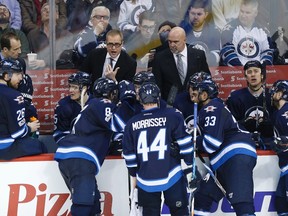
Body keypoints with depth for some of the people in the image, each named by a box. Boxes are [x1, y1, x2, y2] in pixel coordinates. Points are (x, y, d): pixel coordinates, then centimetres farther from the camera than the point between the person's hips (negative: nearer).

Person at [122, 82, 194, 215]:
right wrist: (190, 165, 6)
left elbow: (129, 155, 8)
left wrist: (134, 175, 21)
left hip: (146, 181, 2)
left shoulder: (132, 124, 3)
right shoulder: (172, 116, -5)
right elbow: (185, 144, -6)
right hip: (171, 177, -2)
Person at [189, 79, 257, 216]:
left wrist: (194, 142, 1)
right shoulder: (207, 111, 26)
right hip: (224, 162, 11)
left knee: (242, 204, -20)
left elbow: (211, 142, -15)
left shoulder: (212, 109, -7)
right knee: (201, 198, 13)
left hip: (237, 157, -11)